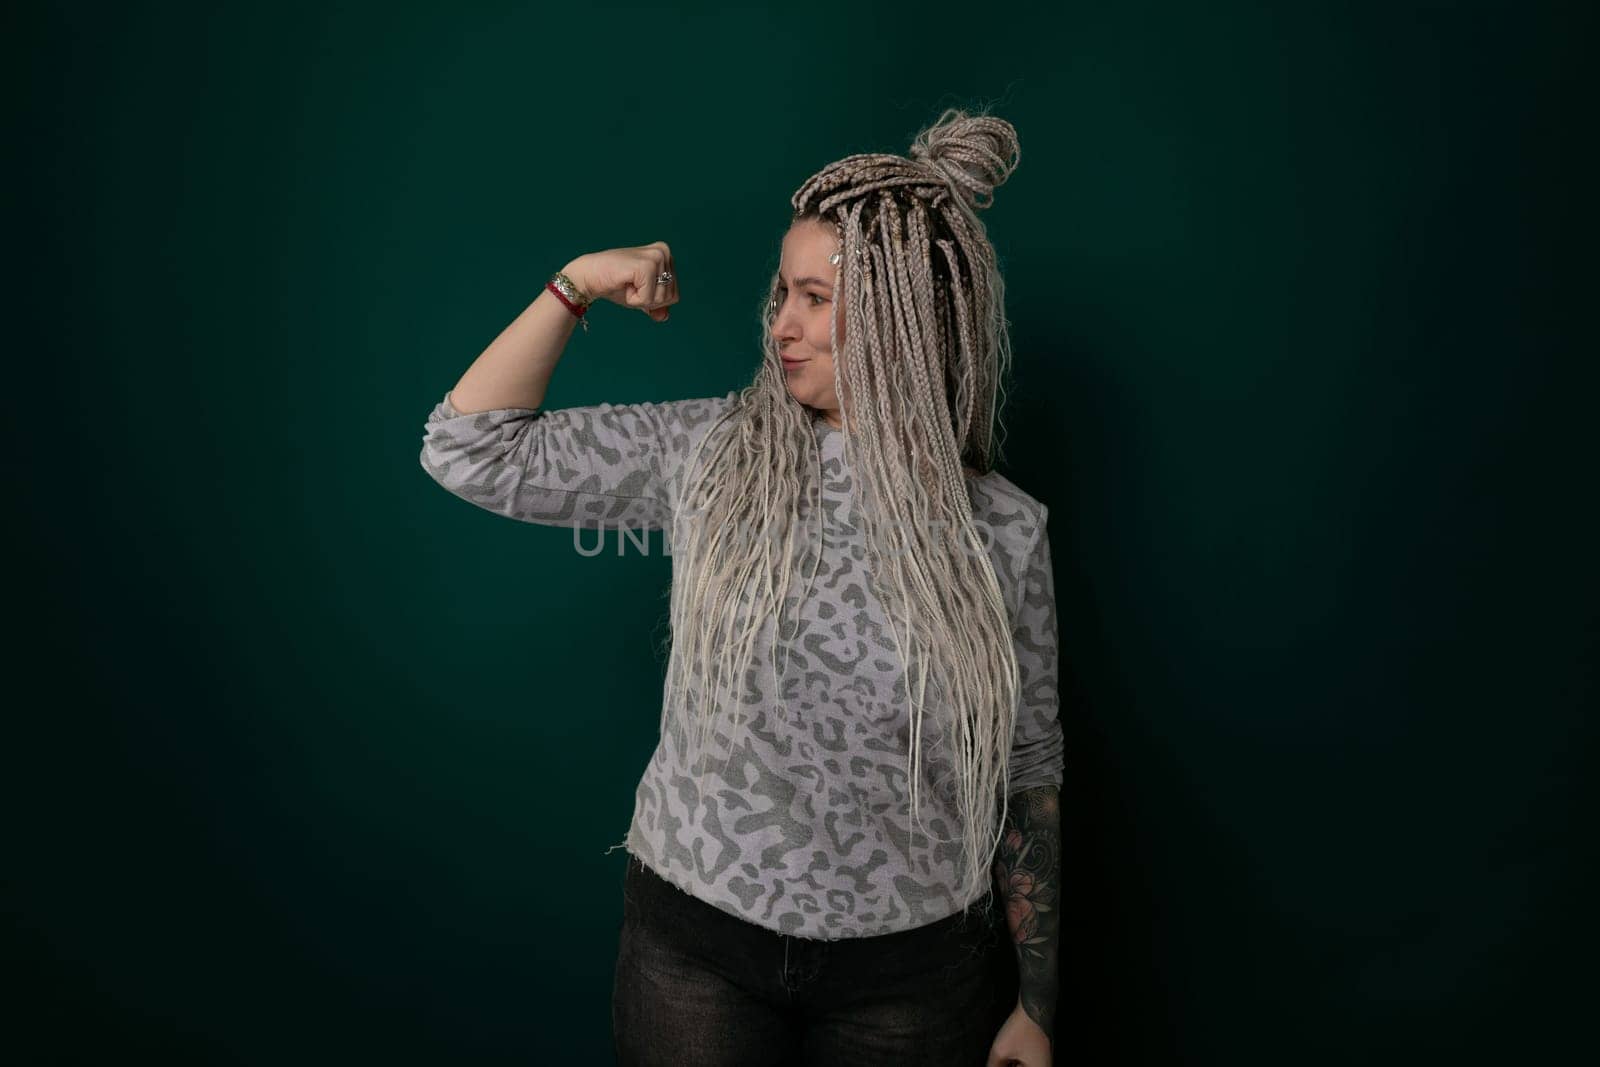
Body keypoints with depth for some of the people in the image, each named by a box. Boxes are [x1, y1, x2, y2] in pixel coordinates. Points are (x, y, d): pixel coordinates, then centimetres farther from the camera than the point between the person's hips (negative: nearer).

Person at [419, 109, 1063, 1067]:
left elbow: (1028, 775, -2)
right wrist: (577, 286, -10)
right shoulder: (711, 455, -6)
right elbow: (471, 451, -4)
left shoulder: (1005, 530, -9)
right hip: (695, 941, 1)